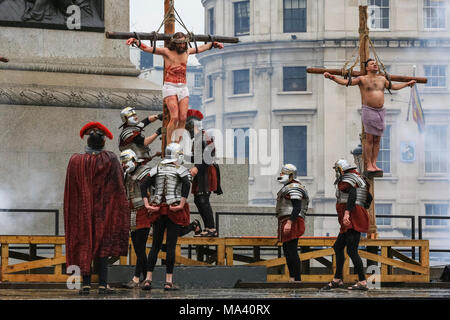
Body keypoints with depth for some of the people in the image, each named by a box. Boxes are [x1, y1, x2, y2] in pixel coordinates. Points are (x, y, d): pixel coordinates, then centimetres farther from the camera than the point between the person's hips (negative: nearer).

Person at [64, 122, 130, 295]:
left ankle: (86, 284, 0)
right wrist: (120, 209, 3)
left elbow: (70, 189, 2)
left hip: (82, 210, 1)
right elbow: (119, 187, -5)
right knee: (103, 246, 3)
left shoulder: (76, 160, -3)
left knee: (84, 244, 5)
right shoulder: (110, 159, -7)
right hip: (104, 210, -1)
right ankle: (103, 284, -2)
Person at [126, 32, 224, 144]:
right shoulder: (167, 52, 0)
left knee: (183, 118, -6)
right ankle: (168, 146, -10)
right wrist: (135, 42, -21)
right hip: (170, 87, -5)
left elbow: (200, 48, 34)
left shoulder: (186, 52, 15)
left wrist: (213, 44, 44)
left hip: (183, 88, 5)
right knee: (175, 117, -17)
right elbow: (147, 48, -6)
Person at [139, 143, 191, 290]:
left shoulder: (157, 169, 11)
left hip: (158, 210, 4)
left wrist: (147, 204, -3)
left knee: (155, 245, 9)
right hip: (174, 211, -4)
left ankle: (148, 278, 2)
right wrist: (182, 204, -17)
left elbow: (144, 185, 1)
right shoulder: (181, 169, -2)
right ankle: (169, 281, -1)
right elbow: (186, 184, -21)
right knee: (171, 246, -1)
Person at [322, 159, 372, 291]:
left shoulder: (346, 180, -9)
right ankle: (337, 279, 23)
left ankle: (362, 282, -13)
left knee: (351, 251, -12)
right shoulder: (359, 179, 21)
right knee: (338, 247, 17)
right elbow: (369, 198, 26)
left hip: (352, 221, -11)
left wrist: (347, 213, -35)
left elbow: (352, 194, -28)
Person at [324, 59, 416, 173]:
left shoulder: (382, 79, 16)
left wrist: (407, 84, 41)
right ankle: (368, 165, -6)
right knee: (369, 139, -7)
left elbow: (393, 86, 33)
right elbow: (346, 82, -6)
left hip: (380, 111, 5)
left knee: (377, 140, 3)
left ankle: (374, 164, 5)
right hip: (368, 111, -5)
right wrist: (332, 77, -19)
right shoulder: (362, 79, 1)